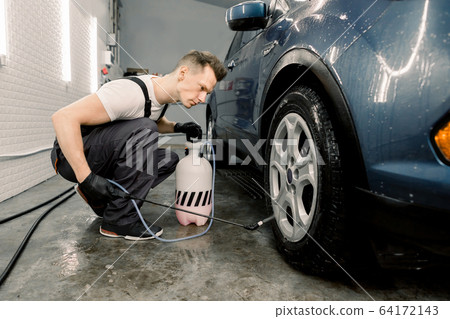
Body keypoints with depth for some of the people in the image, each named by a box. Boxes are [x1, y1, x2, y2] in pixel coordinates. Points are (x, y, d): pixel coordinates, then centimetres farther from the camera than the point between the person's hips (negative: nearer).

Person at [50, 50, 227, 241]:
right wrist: (86, 177, -37)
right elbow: (63, 117, -34)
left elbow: (158, 122, 23)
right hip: (72, 157, -8)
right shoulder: (133, 92, -30)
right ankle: (119, 220, -20)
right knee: (144, 129, -31)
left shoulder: (162, 93, -1)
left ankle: (100, 198, 7)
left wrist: (177, 128, 0)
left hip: (106, 159, 9)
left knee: (169, 160, 3)